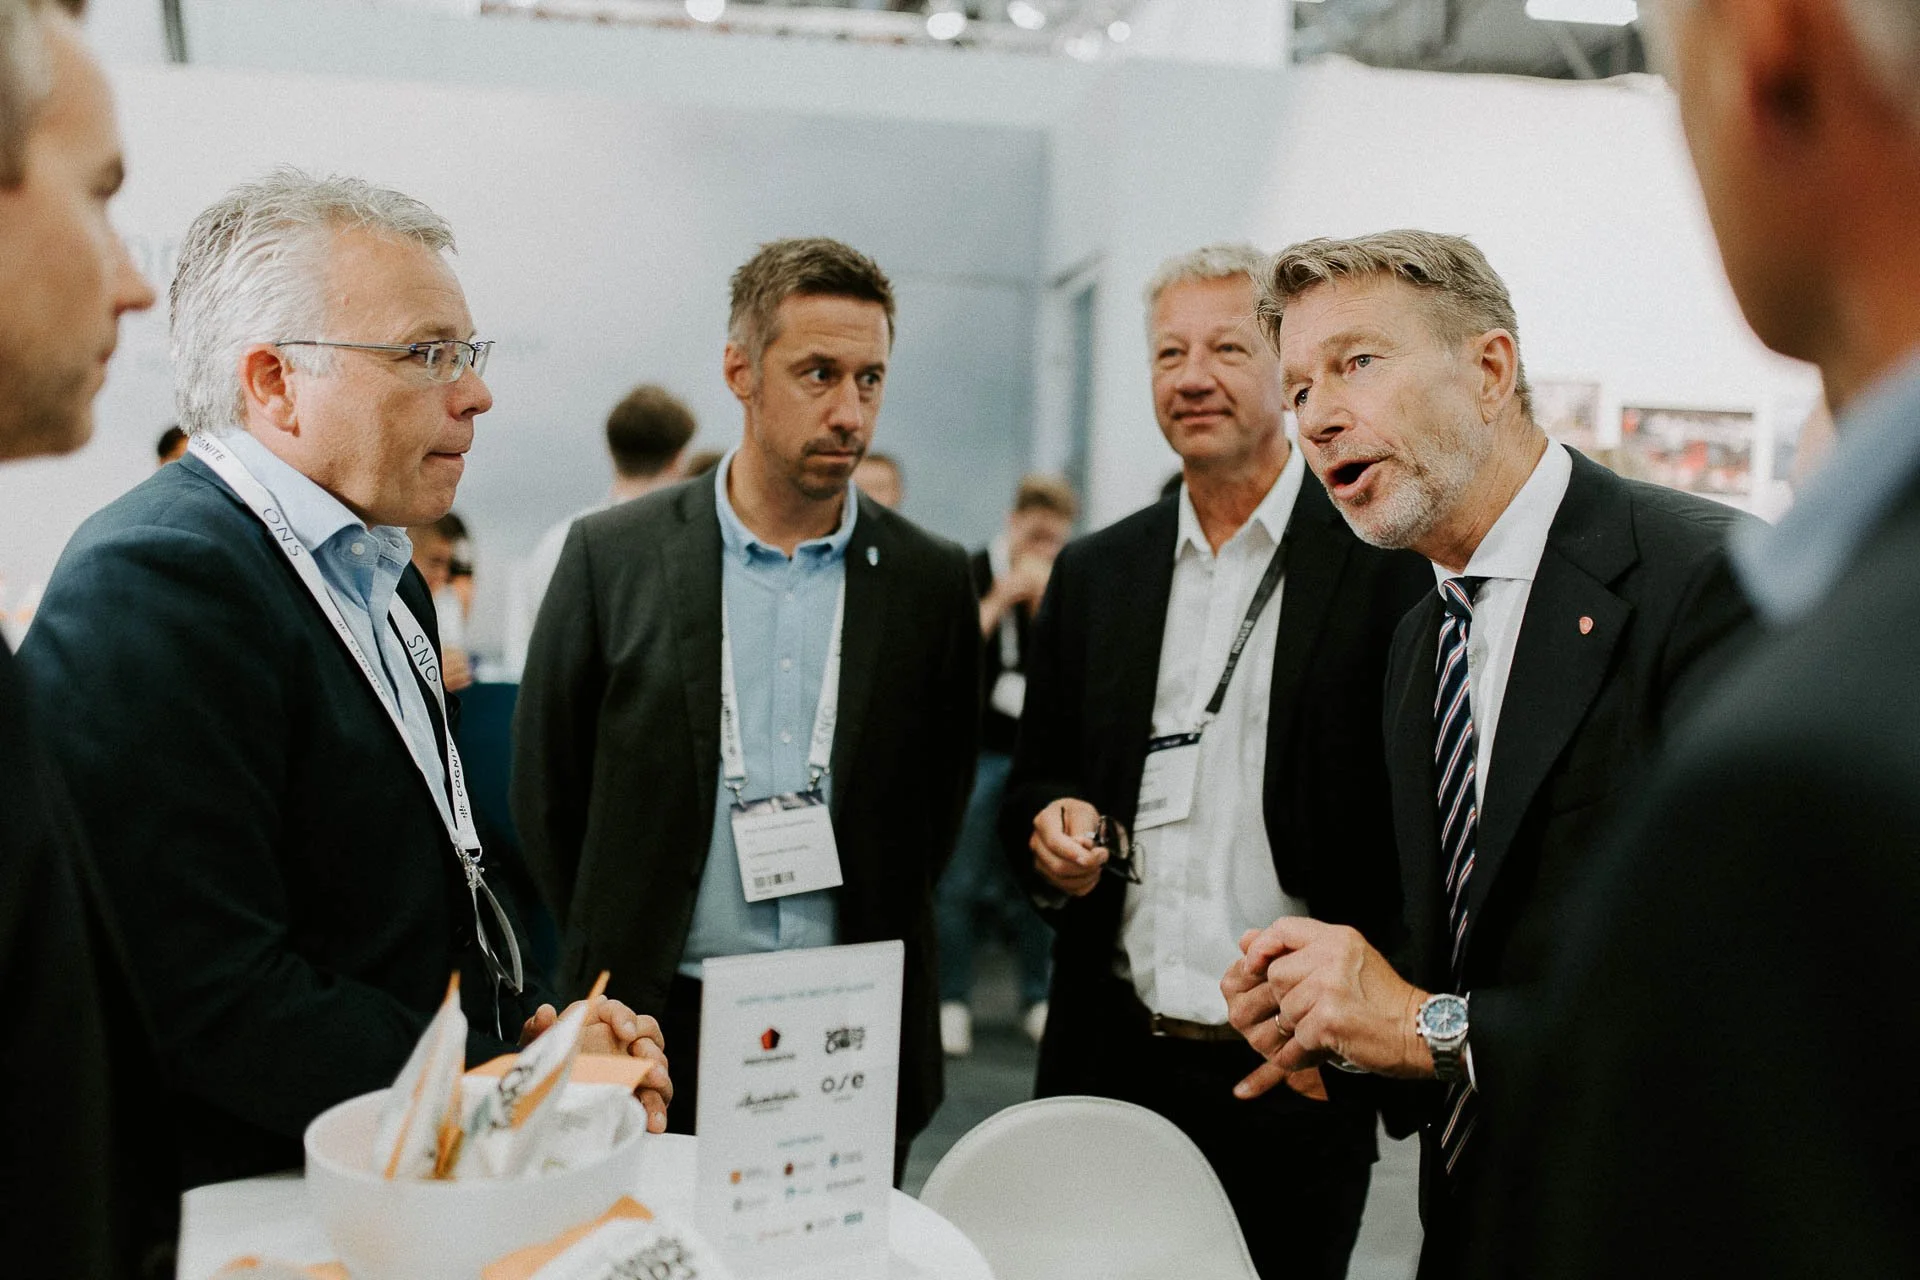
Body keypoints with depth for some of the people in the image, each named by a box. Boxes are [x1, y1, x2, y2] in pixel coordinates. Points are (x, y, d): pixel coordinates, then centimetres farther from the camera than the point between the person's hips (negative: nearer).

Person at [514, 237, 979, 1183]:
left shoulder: (932, 581, 1)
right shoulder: (611, 557, -2)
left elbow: (938, 801, 9)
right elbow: (548, 794, 4)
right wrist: (613, 972, 6)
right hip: (654, 1034, -1)